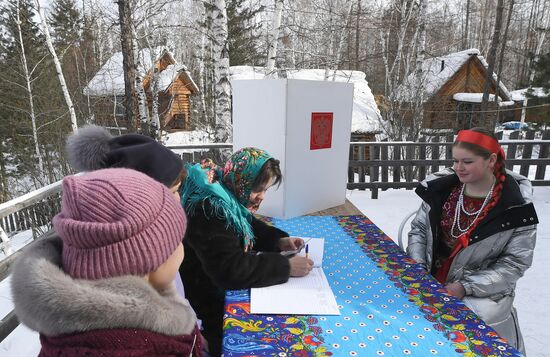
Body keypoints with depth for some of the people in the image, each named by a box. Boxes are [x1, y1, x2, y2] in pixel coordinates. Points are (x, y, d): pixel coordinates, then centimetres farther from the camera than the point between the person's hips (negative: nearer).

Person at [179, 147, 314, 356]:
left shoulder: (229, 196, -1)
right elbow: (230, 270, -34)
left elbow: (250, 228, 13)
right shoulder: (210, 209, -29)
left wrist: (279, 241, -4)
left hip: (223, 285, 9)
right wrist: (286, 267, -29)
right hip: (210, 303, -8)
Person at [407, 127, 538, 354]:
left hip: (483, 291, -2)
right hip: (430, 280, 3)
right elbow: (418, 229, 5)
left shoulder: (516, 206, -11)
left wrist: (466, 287, -17)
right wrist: (418, 268, -8)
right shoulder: (441, 188, -3)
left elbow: (515, 262, -9)